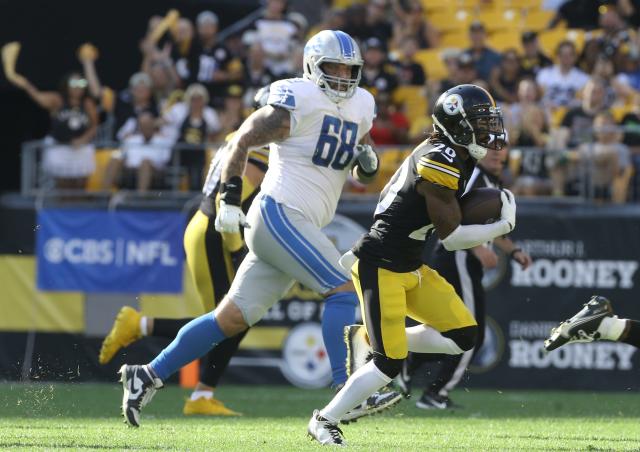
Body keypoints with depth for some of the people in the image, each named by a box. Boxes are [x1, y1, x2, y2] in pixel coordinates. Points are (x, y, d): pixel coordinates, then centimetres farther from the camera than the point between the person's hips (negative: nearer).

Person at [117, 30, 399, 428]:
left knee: (233, 318, 7)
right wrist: (230, 199, -10)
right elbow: (241, 142, -4)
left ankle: (148, 377, 12)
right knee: (343, 290, -16)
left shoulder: (360, 107, 15)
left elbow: (362, 174, 24)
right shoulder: (297, 101, -9)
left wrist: (368, 162, 1)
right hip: (280, 214, -8)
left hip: (299, 227, 8)